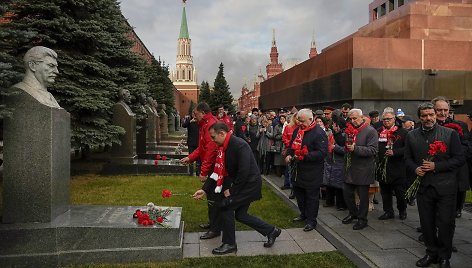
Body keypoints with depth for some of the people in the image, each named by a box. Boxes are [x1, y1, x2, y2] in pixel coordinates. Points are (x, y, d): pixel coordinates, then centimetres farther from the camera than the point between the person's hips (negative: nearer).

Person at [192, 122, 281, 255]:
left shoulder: (240, 145, -25)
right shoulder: (224, 148, 3)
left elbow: (244, 172, -28)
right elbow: (219, 171, 7)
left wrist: (231, 191, -18)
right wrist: (204, 189, 3)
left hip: (250, 183, -9)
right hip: (242, 184, 9)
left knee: (226, 206, -12)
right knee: (240, 214, 13)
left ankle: (229, 244, 5)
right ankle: (271, 231, 26)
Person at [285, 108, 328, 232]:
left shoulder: (319, 133, -17)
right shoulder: (297, 130, 9)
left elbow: (322, 152, -22)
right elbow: (292, 145, 20)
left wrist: (305, 156, -28)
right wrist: (289, 154, 1)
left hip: (312, 173, -8)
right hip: (298, 170, 8)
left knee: (311, 196, 4)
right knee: (299, 193, 20)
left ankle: (311, 220, 18)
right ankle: (303, 214, 40)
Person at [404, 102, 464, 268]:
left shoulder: (450, 134, -3)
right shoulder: (411, 136, 5)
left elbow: (459, 159, -5)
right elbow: (408, 158, 11)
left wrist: (436, 166, -15)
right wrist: (415, 168, -9)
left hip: (445, 187, -2)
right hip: (423, 186, 3)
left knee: (446, 223, 5)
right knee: (426, 223, 12)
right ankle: (431, 253, 30)